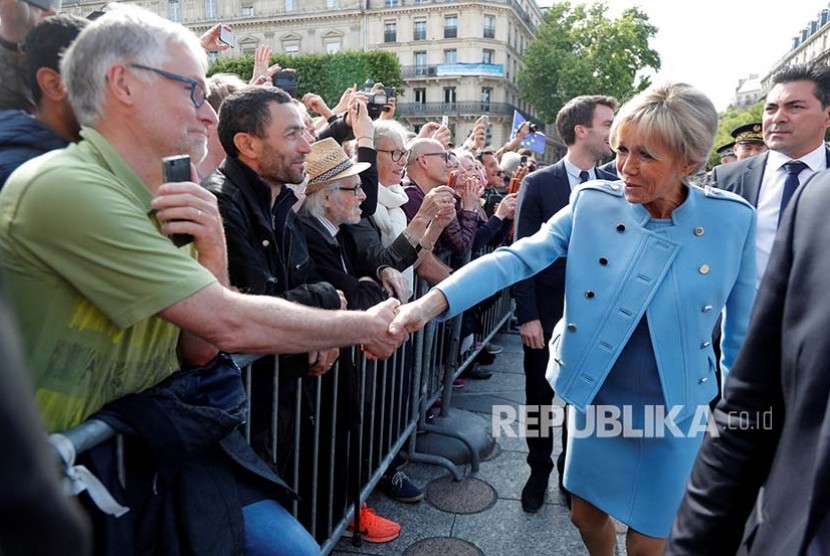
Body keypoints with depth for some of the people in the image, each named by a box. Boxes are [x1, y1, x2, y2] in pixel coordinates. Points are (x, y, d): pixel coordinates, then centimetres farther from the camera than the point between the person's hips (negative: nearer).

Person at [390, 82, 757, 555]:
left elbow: (742, 329, 0)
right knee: (587, 515, 21)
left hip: (674, 412, -1)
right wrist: (432, 303, -34)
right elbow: (518, 258, -21)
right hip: (595, 398, 1)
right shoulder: (592, 203, -12)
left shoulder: (732, 220, -11)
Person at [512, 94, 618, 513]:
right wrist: (527, 315, -12)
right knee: (540, 396, 12)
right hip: (547, 314, -2)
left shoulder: (615, 185, 1)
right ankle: (539, 471, 35)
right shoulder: (538, 183, -6)